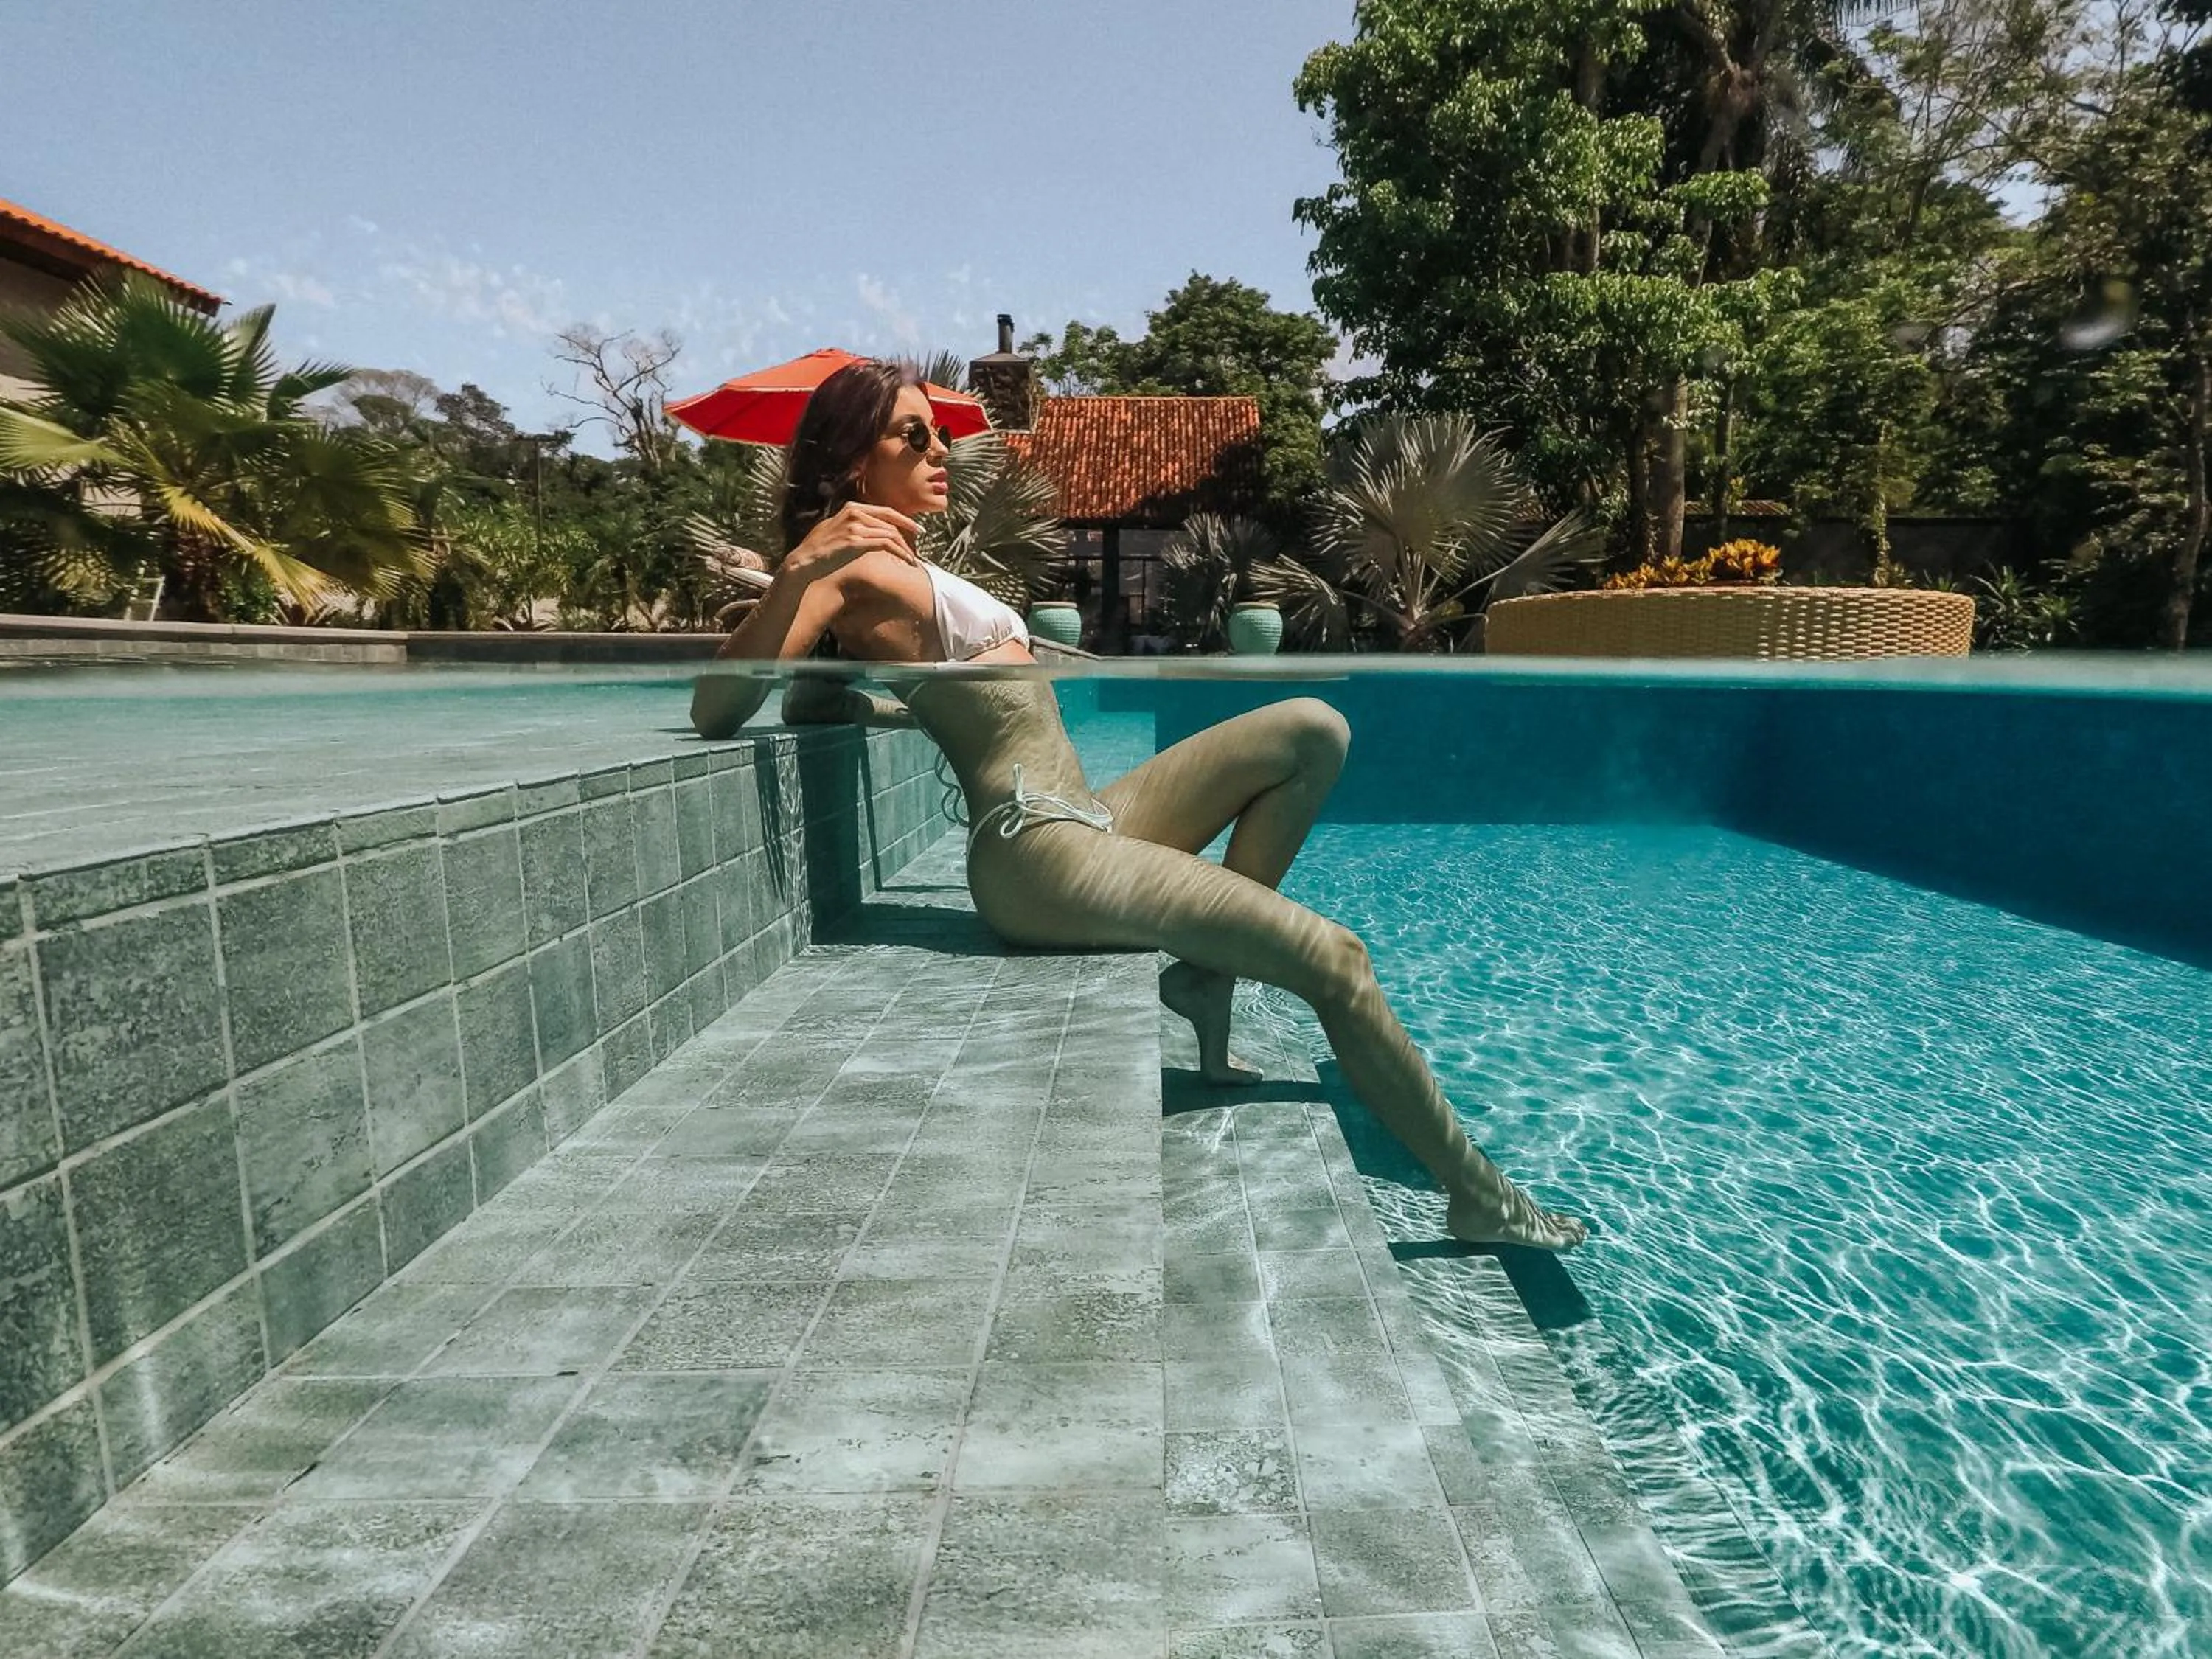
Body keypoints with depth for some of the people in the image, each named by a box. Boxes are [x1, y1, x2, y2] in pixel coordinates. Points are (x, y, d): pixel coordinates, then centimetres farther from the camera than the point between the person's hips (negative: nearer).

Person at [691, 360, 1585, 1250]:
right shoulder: (853, 567, -6)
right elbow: (714, 708, -19)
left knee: (1313, 730, 7)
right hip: (1035, 851, -10)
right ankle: (1479, 1197, 4)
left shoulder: (901, 569, 21)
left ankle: (1208, 970, 0)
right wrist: (797, 567, -27)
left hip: (1080, 819, 10)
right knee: (1332, 957, -14)